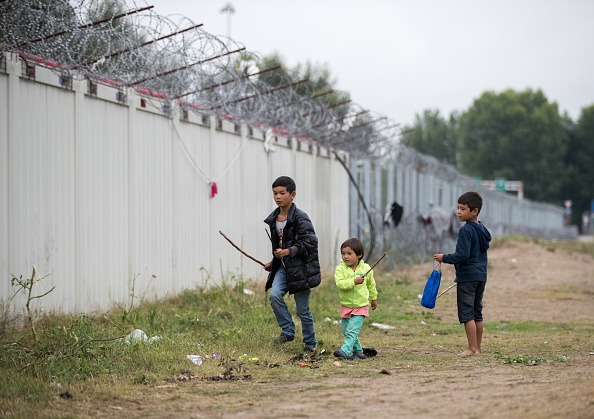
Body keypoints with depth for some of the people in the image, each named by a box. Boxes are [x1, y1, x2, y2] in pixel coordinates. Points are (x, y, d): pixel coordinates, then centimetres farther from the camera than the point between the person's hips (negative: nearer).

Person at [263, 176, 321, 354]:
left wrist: (289, 251, -25)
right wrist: (273, 263, 16)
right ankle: (288, 331, -2)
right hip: (283, 267, 6)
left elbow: (309, 243, -17)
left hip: (301, 268, -6)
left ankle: (311, 343, 17)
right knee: (274, 295, -18)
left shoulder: (301, 218, -13)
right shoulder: (273, 219, 9)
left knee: (303, 309, 0)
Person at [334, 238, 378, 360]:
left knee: (352, 331, -15)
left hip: (361, 306, -2)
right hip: (346, 306, 3)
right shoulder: (340, 269, -8)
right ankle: (358, 352, 27)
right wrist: (354, 282, -36)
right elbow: (339, 283, -25)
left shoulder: (366, 268, -4)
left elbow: (371, 284, 14)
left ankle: (345, 351, -22)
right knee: (346, 331, 11)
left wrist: (373, 298, 26)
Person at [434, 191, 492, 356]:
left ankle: (472, 348, -6)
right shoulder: (482, 230, 12)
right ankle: (478, 348, 15)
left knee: (466, 314, -5)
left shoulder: (465, 230, -16)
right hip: (481, 276, 9)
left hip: (467, 277, -9)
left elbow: (463, 255, -20)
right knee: (477, 314, 12)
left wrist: (445, 258, -9)